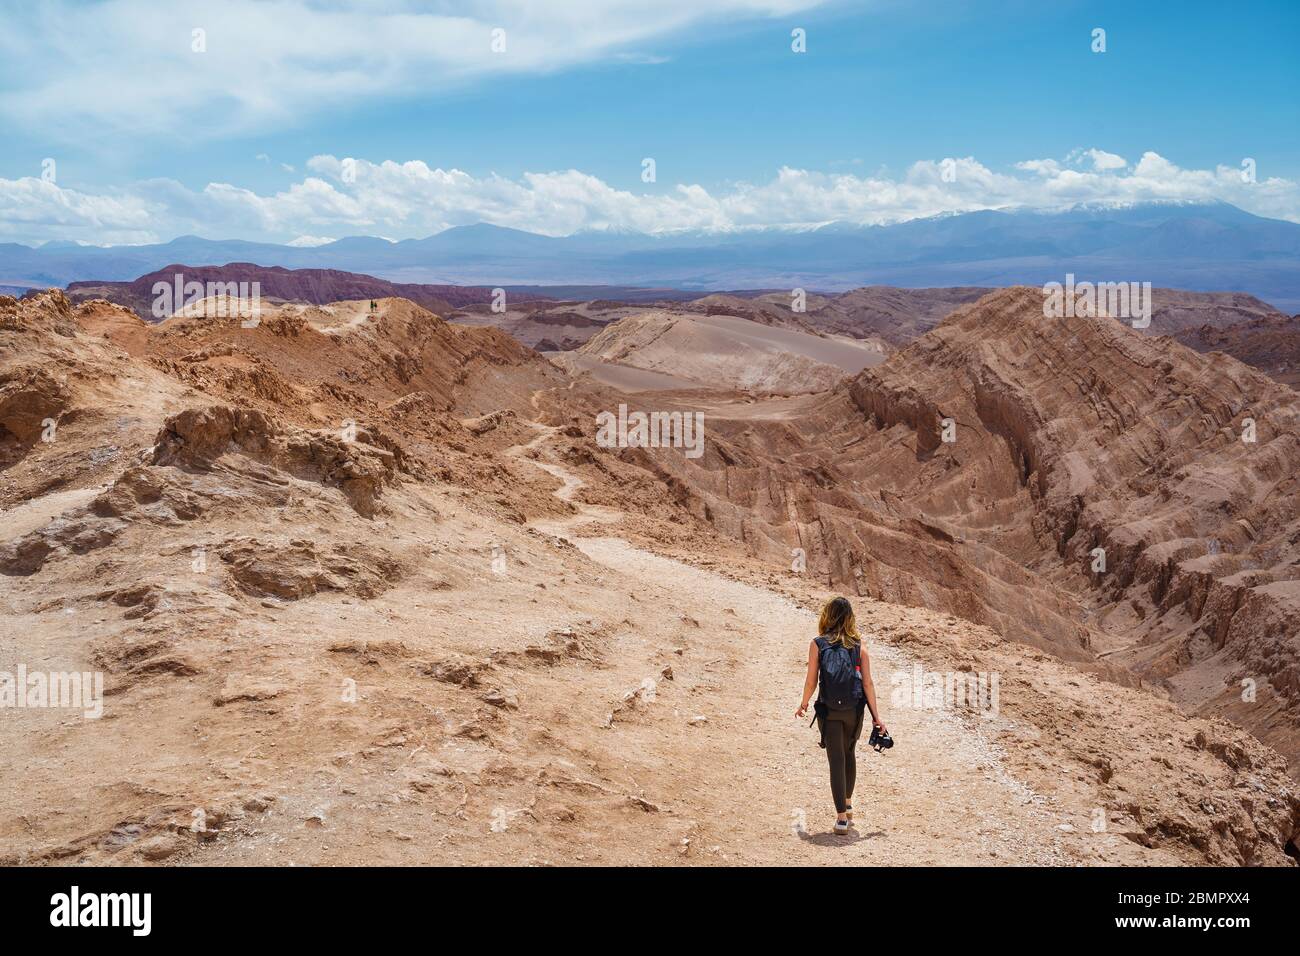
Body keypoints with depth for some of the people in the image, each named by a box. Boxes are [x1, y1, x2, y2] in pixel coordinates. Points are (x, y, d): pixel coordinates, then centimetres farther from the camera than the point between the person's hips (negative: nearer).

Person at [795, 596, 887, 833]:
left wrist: (804, 704, 11)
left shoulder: (818, 644, -6)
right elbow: (868, 683, -3)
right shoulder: (859, 646, -1)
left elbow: (811, 681, -6)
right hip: (854, 710, 2)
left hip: (829, 710, -2)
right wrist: (876, 716, 3)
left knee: (836, 760, 2)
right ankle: (848, 804, 38)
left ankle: (841, 817, -3)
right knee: (849, 754, 23)